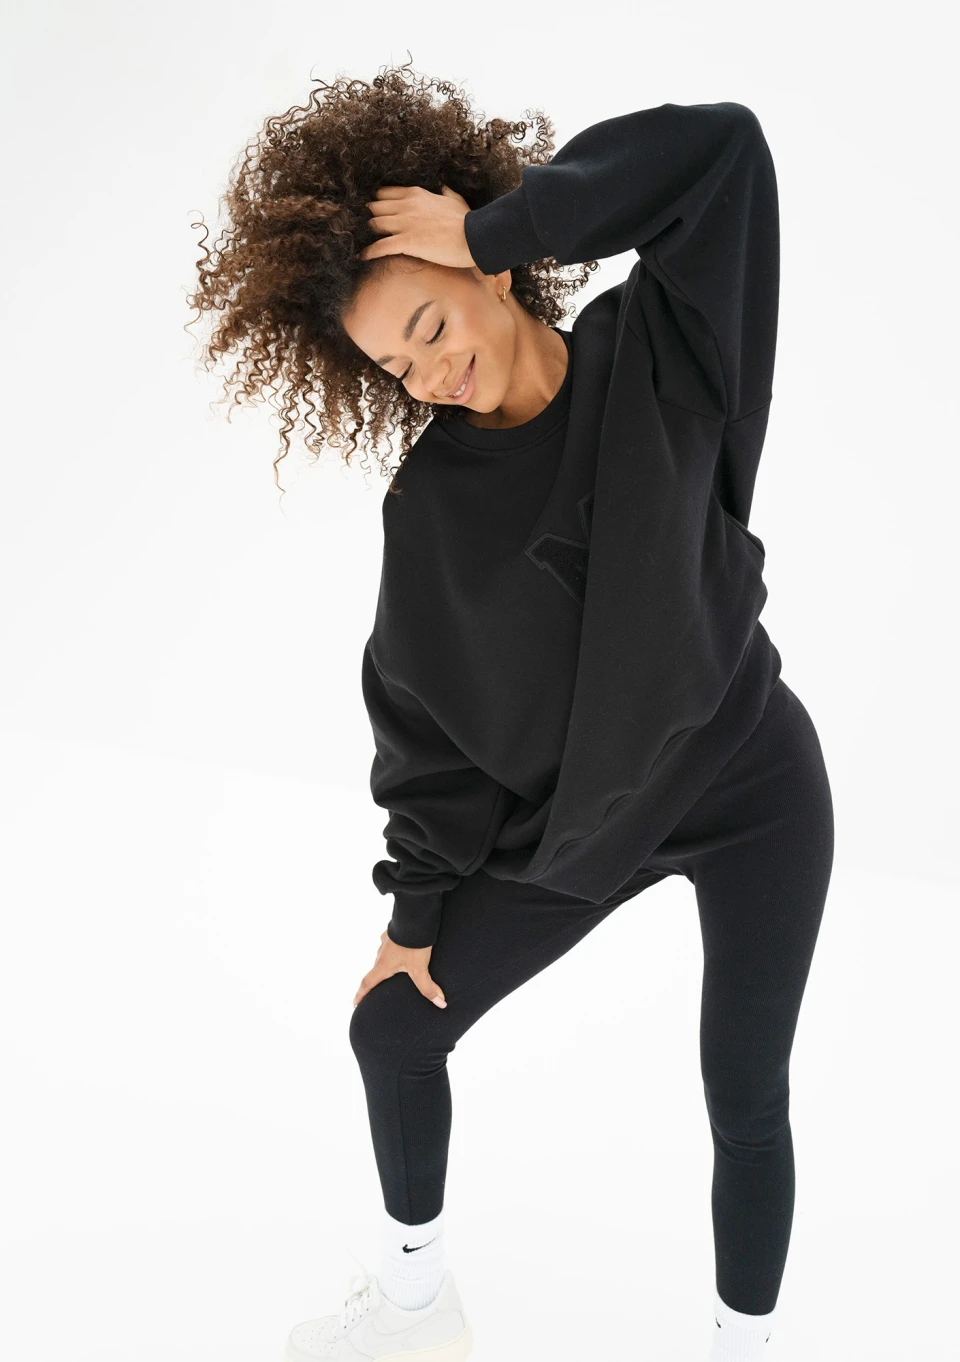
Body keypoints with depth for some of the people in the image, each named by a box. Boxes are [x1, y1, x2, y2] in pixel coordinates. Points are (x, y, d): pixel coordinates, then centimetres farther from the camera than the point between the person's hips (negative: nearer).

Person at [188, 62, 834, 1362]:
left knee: (747, 1102, 7)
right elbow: (427, 722, -4)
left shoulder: (655, 349, -14)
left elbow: (724, 147, -28)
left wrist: (493, 229, -29)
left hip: (752, 795, -2)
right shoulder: (431, 501, -10)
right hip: (571, 820, 3)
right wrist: (416, 908, 0)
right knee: (393, 1027, 7)